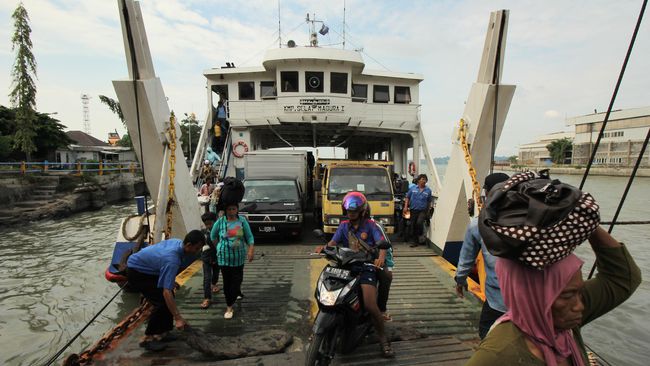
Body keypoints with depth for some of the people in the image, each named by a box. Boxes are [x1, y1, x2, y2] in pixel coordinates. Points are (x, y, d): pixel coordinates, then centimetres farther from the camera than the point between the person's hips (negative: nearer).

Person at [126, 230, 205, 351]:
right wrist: (177, 317, -35)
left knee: (168, 299, 6)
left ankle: (161, 332, 17)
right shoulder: (172, 260, -37)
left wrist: (171, 280, 17)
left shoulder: (178, 242, -12)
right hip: (136, 272, -9)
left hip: (148, 269, 9)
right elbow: (166, 291, -38)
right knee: (162, 302, -13)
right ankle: (147, 338, 1)